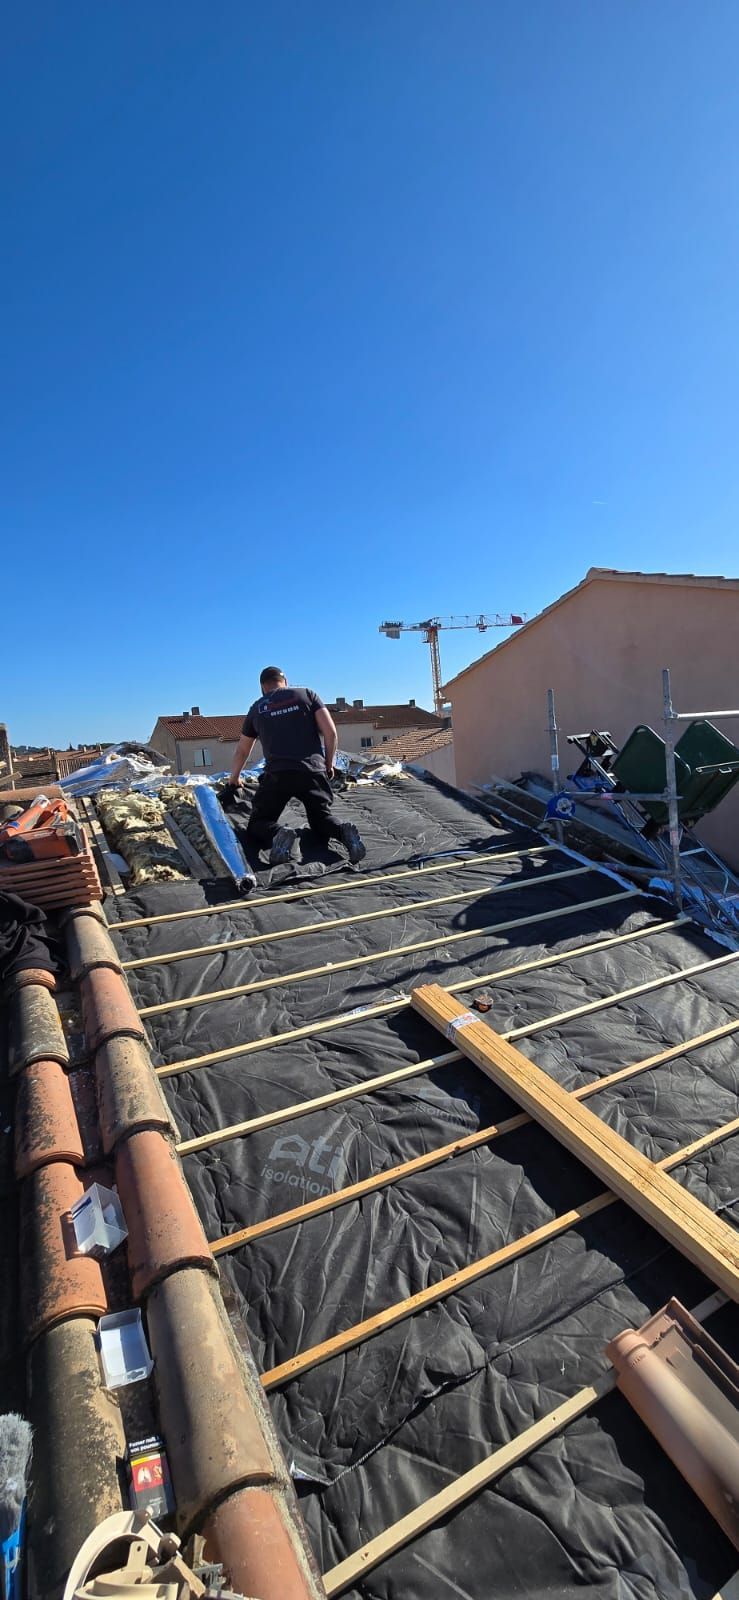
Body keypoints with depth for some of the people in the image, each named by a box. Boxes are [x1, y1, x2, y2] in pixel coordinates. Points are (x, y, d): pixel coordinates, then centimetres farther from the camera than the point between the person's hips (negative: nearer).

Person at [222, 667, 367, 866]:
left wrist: (232, 783, 44)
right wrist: (329, 766, 16)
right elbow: (330, 732, 5)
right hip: (313, 772, 1)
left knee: (257, 825, 13)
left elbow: (242, 751, 32)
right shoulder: (307, 694, 17)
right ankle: (342, 832, -17)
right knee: (322, 820, 18)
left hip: (277, 774, -1)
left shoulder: (257, 708, 21)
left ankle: (277, 835, -22)